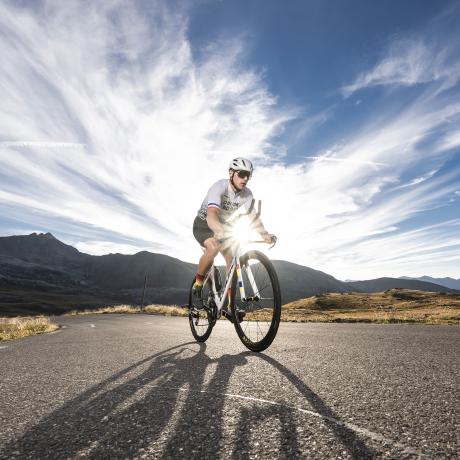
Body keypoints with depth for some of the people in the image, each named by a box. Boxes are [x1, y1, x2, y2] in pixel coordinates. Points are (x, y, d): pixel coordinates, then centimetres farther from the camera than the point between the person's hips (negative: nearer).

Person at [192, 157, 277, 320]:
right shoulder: (219, 187, -30)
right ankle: (198, 283, -10)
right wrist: (220, 232, -67)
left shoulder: (247, 194, -13)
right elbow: (211, 214, -46)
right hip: (203, 224, -5)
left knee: (233, 259, -14)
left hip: (224, 227, 5)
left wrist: (264, 234, -44)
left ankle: (229, 305, -2)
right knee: (213, 247, -37)